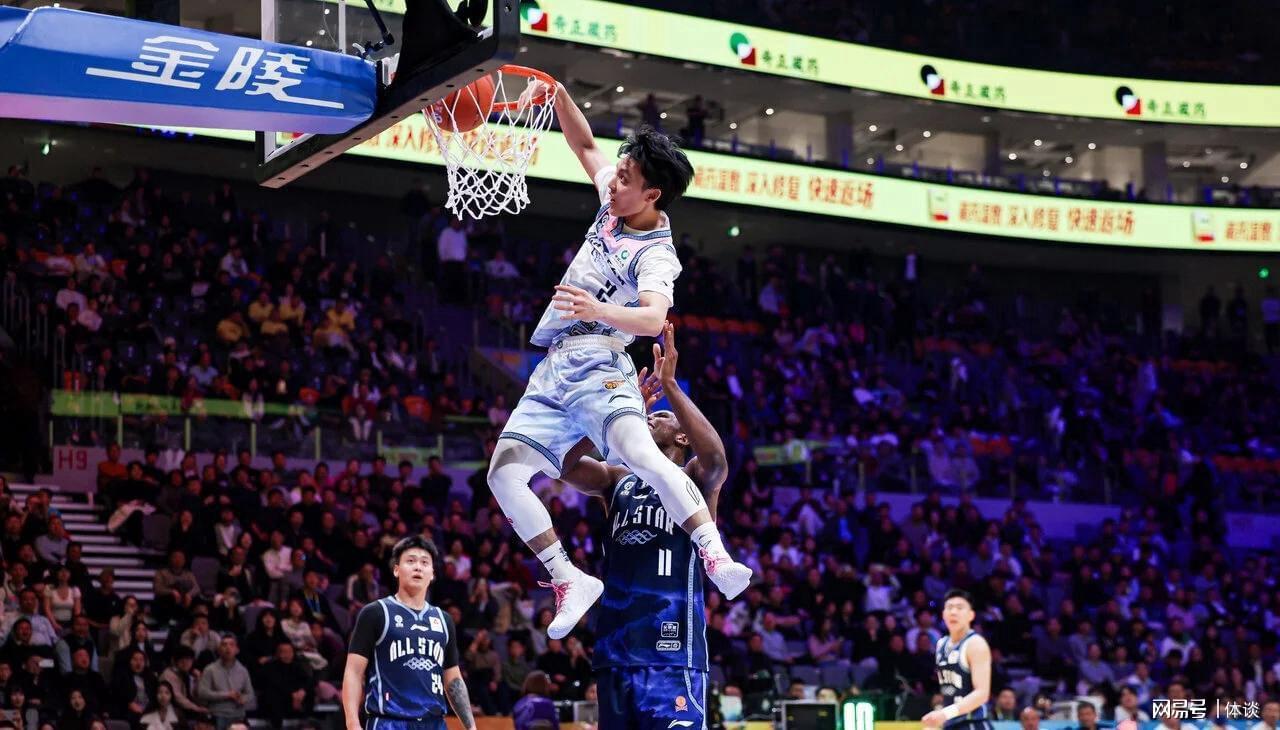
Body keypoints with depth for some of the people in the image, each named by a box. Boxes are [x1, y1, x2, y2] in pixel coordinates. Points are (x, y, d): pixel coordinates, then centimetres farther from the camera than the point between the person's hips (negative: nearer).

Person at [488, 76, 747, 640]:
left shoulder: (656, 255, -11)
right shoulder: (614, 208, 13)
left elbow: (653, 318, -30)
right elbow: (585, 145, 28)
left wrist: (598, 310, -48)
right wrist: (557, 95, 13)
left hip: (596, 366, -8)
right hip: (552, 372, 9)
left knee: (639, 452, -34)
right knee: (504, 473, -7)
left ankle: (718, 559, -42)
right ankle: (570, 582, -5)